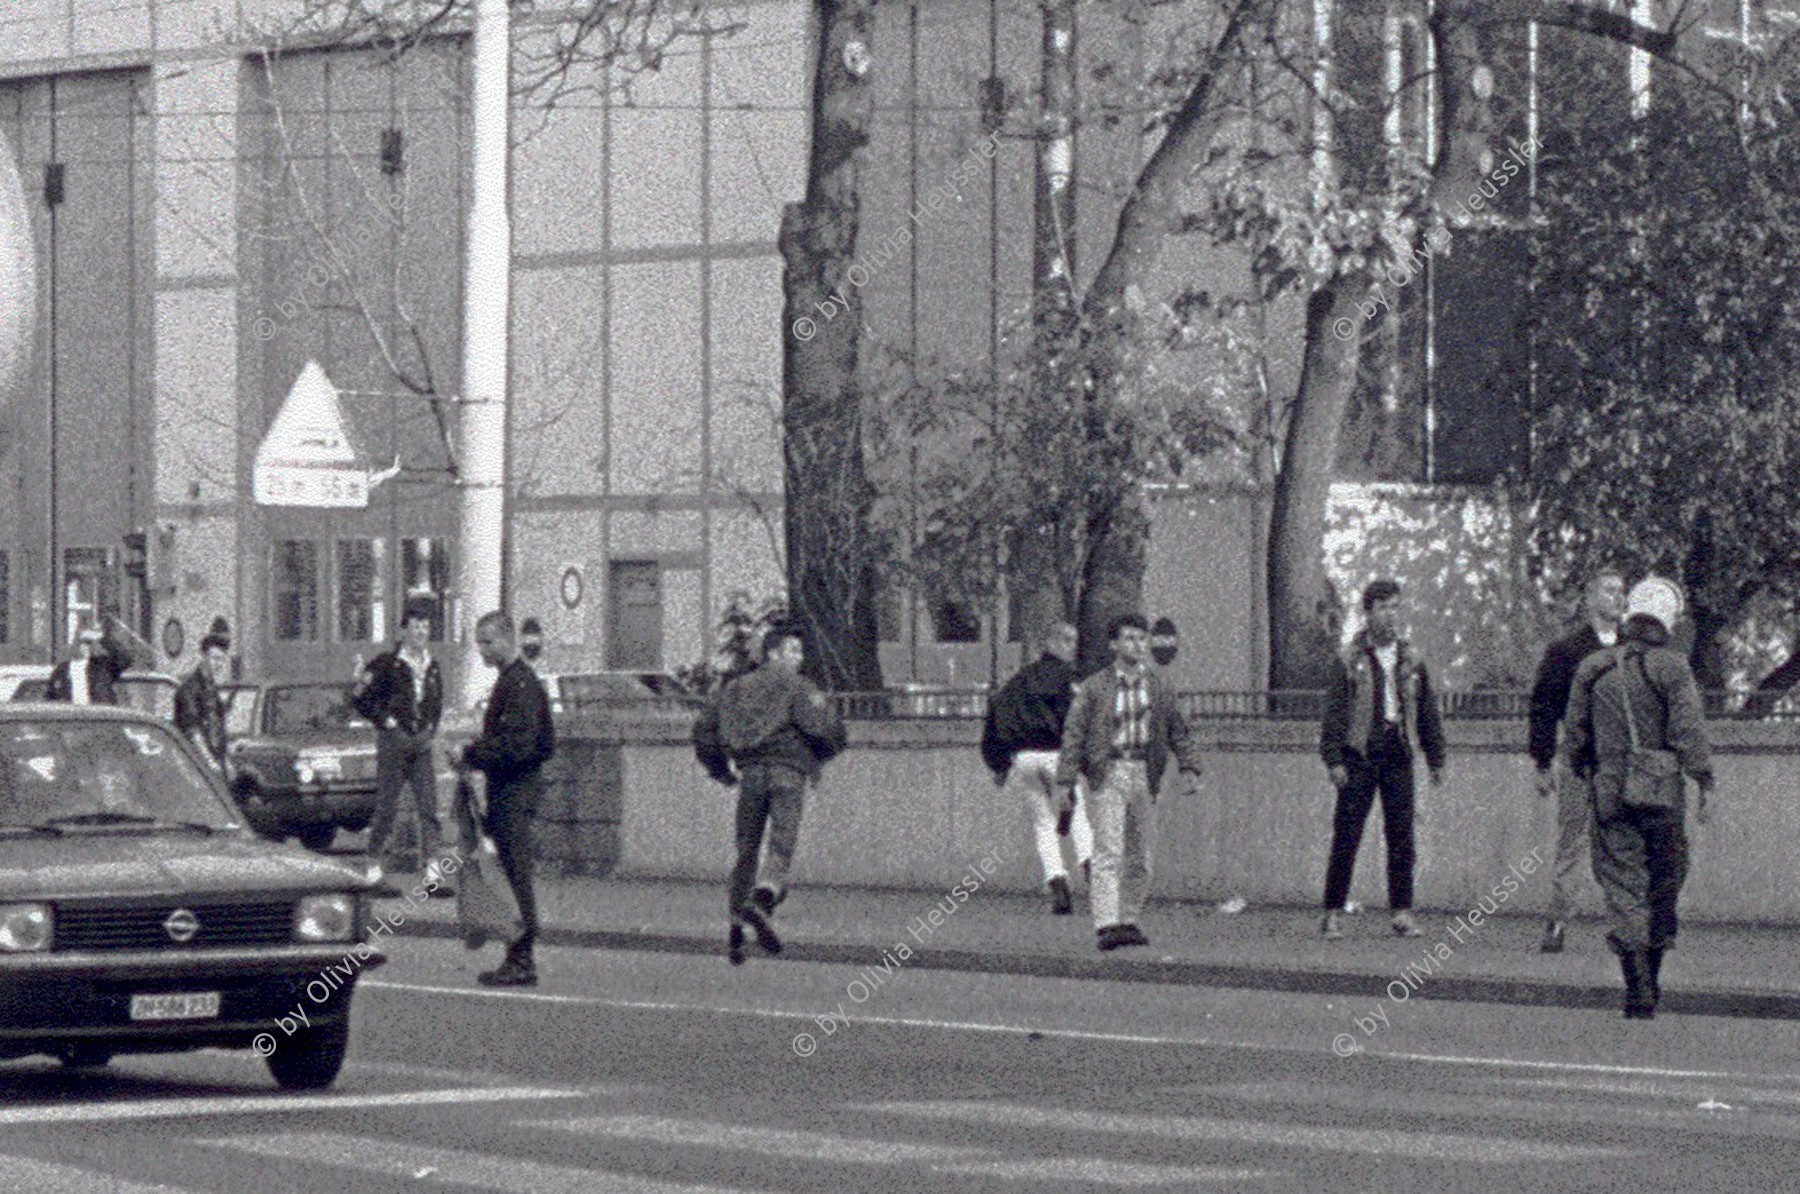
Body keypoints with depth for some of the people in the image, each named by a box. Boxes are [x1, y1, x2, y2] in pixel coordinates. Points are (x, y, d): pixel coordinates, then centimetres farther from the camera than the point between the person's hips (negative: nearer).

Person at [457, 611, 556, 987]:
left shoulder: (520, 684, -15)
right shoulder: (510, 680, 16)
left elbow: (517, 745, -22)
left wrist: (472, 756, -14)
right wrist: (474, 754, 9)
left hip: (513, 795, -10)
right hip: (506, 791, 10)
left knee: (516, 878, -8)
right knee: (513, 878, 11)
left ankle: (521, 962, -6)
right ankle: (518, 960, 15)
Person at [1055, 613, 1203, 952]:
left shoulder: (1159, 686, 11)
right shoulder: (1094, 687, 0)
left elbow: (1177, 730, 13)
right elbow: (1074, 732, -1)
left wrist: (1189, 767, -1)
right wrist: (1066, 778, -8)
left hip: (1144, 773, 4)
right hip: (1106, 774, -4)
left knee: (1141, 854, 6)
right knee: (1109, 851, -13)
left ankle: (1128, 921, 17)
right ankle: (1106, 926, -19)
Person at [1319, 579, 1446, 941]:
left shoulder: (1411, 661, 11)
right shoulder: (1350, 661, 0)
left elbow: (1428, 712, 15)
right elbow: (1334, 713, -3)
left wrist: (1436, 759, 12)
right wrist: (1334, 759, -10)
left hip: (1398, 754, 3)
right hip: (1360, 754, -3)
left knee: (1401, 836, 2)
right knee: (1347, 836, -3)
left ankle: (1402, 912, 8)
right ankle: (1332, 914, 0)